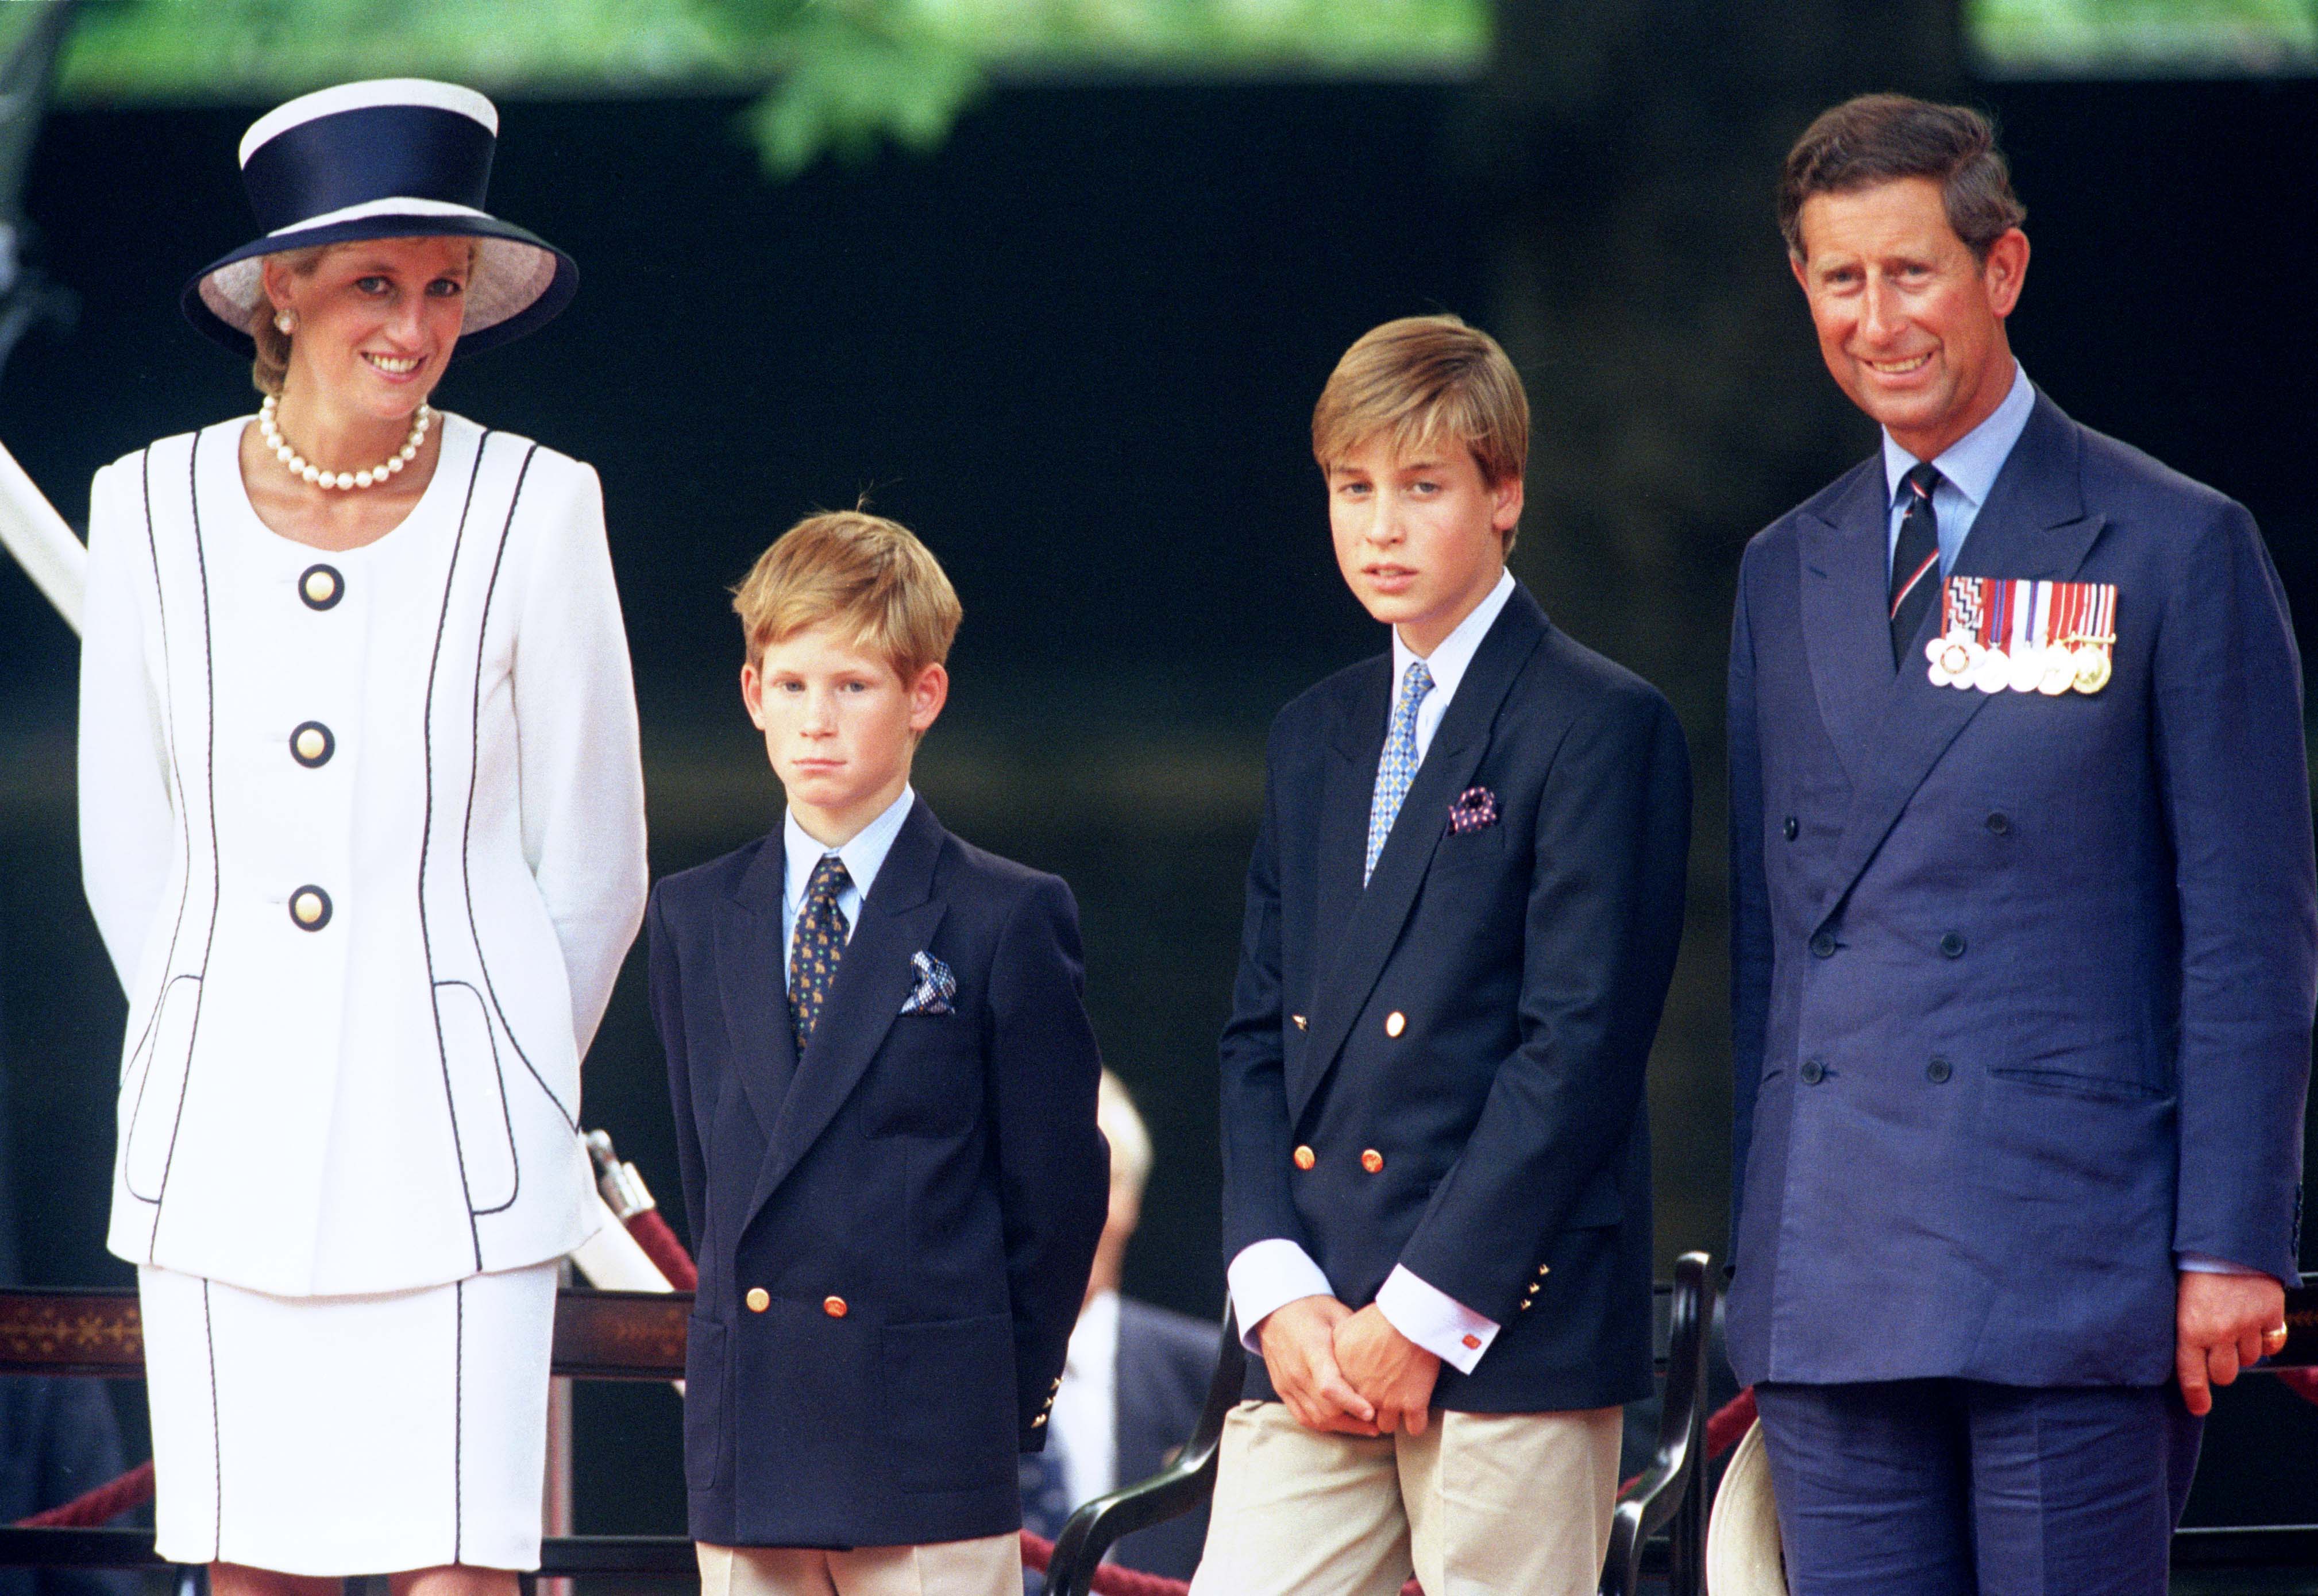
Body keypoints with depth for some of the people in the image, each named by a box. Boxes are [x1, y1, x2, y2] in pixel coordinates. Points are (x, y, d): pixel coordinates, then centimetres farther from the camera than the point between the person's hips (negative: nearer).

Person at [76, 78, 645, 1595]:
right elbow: (128, 848, 12)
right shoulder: (154, 510, 1)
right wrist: (234, 1054, 14)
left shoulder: (535, 510, -4)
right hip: (222, 1127, 2)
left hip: (452, 1138, -2)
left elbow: (594, 871, 4)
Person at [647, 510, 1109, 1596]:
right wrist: (739, 1370, 10)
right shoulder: (693, 919, 12)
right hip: (747, 1449, 4)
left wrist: (1004, 1395, 0)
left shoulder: (1008, 921, -2)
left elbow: (1056, 1189, 0)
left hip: (934, 1463, -4)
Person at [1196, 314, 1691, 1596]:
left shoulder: (1601, 729, -4)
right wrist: (1279, 1289, 0)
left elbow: (1580, 1045, -11)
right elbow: (1259, 1036, 15)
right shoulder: (1315, 737, 19)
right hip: (1314, 1345, 6)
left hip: (1513, 1332, -6)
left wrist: (1420, 1313, -13)